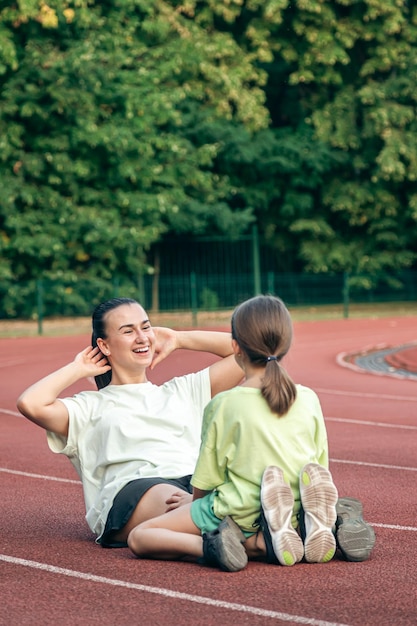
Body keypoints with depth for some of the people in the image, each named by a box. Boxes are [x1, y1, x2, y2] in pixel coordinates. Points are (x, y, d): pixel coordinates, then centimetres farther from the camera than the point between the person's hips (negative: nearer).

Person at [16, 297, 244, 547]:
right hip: (130, 488, -4)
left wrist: (179, 339, 36)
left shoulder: (183, 391, 35)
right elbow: (30, 404, 6)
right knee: (170, 499, -43)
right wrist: (77, 369, 21)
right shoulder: (93, 406, 25)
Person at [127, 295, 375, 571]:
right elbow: (320, 468, 12)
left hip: (240, 513, -4)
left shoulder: (222, 405, -7)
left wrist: (195, 511, 18)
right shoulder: (309, 399, 3)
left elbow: (203, 484, -1)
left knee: (138, 537, 6)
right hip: (296, 513, 4)